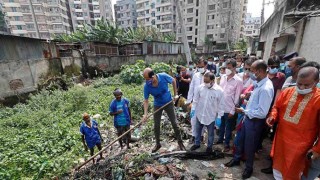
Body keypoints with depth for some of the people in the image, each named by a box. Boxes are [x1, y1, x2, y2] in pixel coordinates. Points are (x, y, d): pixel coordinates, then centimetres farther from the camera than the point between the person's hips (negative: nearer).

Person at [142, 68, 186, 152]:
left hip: (168, 103, -1)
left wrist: (175, 94, -4)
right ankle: (157, 144, 30)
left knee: (174, 123, 5)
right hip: (157, 105, 1)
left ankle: (180, 142, 26)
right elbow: (146, 100, -14)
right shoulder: (147, 86, -23)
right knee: (156, 125, 7)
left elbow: (173, 81, -6)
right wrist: (145, 114, -25)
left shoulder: (163, 76, -27)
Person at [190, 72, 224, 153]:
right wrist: (193, 109, 2)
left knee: (210, 133, 19)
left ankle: (209, 146, 43)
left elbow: (221, 105, -10)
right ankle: (197, 144, 43)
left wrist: (219, 117, -9)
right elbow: (196, 99, 2)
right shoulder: (201, 87, -10)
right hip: (199, 114, 3)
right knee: (197, 131, 20)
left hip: (211, 116, -2)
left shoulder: (219, 90, -18)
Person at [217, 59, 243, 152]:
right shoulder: (223, 77, 2)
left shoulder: (238, 81, -13)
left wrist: (233, 110, -11)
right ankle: (220, 139, 42)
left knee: (228, 127, 13)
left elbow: (237, 97, -12)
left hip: (229, 109, -5)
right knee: (221, 125, 22)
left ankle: (227, 144, 31)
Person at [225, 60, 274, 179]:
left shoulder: (266, 89, -26)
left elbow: (262, 113, -26)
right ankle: (236, 159, 46)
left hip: (255, 122, -7)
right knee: (241, 141, 23)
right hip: (248, 118, 8)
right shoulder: (259, 83, 0)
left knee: (249, 146, 14)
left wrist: (243, 111, -16)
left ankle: (249, 167, 40)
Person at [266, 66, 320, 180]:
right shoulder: (287, 92, -2)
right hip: (281, 139, 4)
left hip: (300, 145, -4)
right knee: (278, 168, 23)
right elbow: (277, 107, 11)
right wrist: (273, 116, -10)